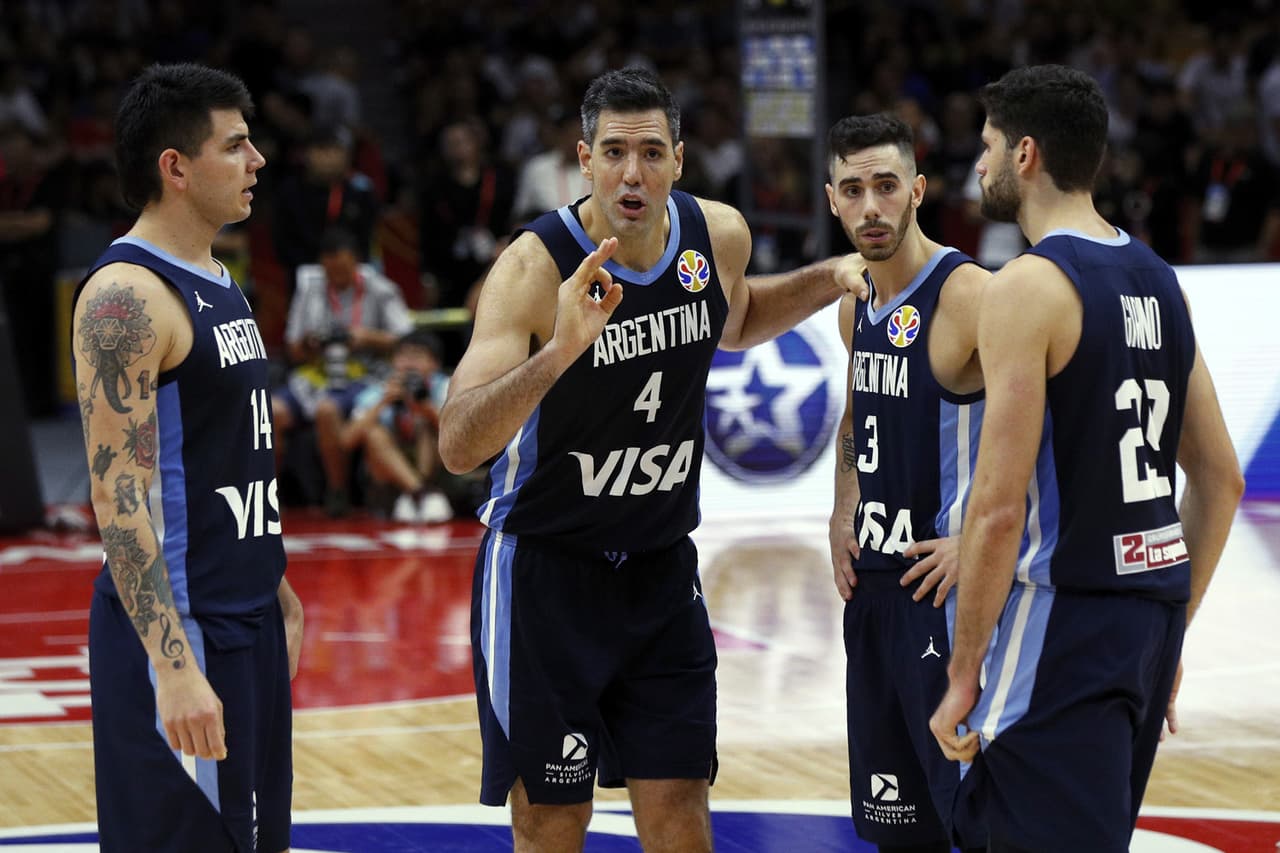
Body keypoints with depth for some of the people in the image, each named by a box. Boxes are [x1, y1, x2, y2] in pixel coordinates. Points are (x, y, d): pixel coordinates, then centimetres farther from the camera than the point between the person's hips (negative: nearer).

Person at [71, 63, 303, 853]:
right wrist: (173, 667, -28)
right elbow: (119, 496, -22)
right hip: (179, 631, -9)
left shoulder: (218, 282, 13)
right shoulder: (127, 295, -17)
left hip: (248, 621, 9)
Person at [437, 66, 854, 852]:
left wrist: (835, 279, 5)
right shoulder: (535, 267, -23)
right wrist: (561, 350, -47)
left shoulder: (720, 234, -6)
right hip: (544, 571, -4)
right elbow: (457, 448, -33)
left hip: (662, 570, 5)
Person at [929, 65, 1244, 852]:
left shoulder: (1029, 286, -13)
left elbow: (1000, 508, -18)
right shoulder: (1158, 281, 11)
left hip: (1062, 621, -9)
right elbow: (1222, 480, 15)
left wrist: (964, 674, -11)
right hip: (1149, 621, 9)